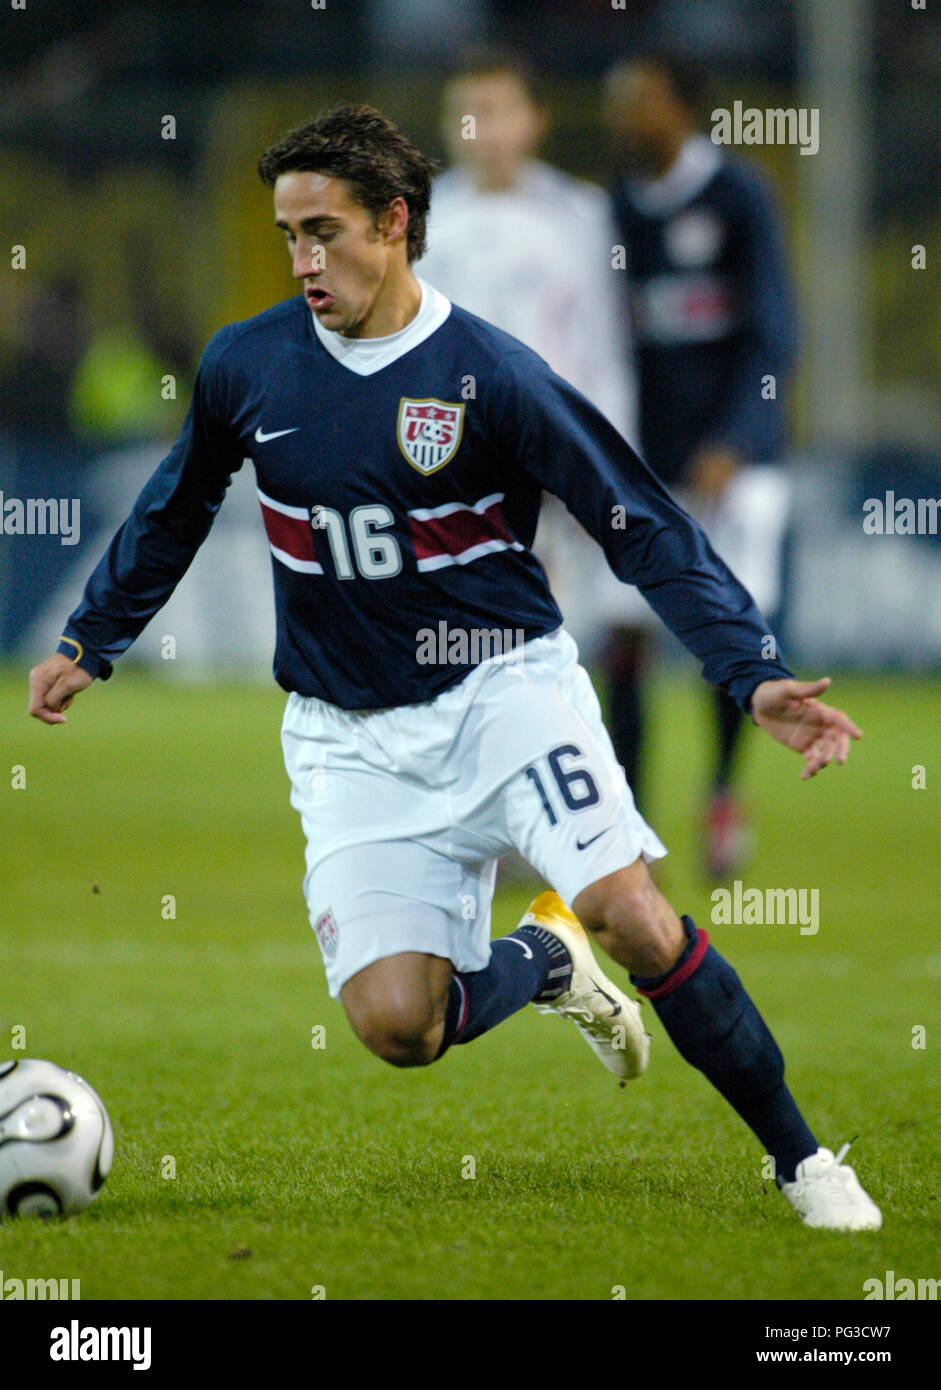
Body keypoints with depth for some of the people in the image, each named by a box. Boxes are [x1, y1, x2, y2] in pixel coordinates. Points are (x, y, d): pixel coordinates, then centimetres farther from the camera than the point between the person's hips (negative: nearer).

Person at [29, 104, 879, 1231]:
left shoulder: (489, 375, -11)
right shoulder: (245, 366, 0)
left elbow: (641, 526, -7)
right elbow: (174, 511, 21)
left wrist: (752, 676, -15)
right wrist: (88, 641, 25)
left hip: (502, 686, -3)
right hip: (351, 737, 3)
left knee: (628, 911, -25)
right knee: (394, 1026, -13)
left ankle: (799, 1158, -8)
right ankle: (542, 963, 22)